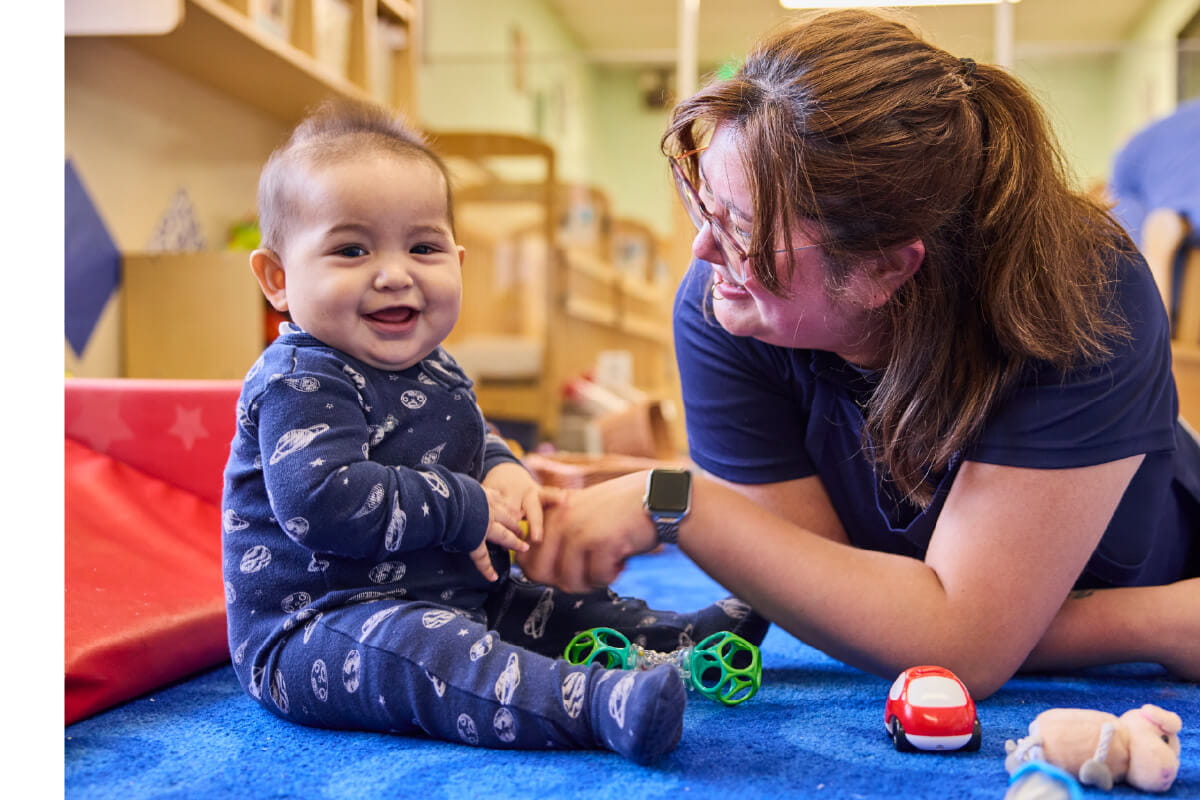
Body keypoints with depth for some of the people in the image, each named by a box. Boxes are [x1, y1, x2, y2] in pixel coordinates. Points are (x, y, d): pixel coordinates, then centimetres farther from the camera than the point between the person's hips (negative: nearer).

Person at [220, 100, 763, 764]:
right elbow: (321, 499, -32)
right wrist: (464, 508, -22)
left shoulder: (433, 372, 13)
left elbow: (473, 442, 30)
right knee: (409, 647, -37)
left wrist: (503, 473, 3)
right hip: (318, 628, -11)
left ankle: (674, 637, 26)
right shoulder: (302, 384, -18)